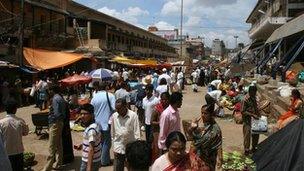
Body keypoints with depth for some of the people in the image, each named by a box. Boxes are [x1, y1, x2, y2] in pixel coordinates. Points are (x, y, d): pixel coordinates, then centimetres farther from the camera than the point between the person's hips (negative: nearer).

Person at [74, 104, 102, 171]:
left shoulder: (91, 129, -25)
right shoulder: (95, 125, 4)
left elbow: (91, 149, -26)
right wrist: (82, 145, 10)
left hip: (90, 162, -9)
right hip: (96, 160, 9)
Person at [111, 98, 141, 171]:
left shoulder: (133, 115, -13)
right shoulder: (114, 116, -3)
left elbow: (137, 133, -10)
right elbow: (113, 133, 5)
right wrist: (114, 147, 6)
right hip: (118, 148, 2)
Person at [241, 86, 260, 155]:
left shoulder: (254, 97, 3)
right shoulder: (245, 99, -21)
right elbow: (243, 111, -20)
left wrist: (258, 114, 8)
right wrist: (252, 115, -24)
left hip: (254, 118, 8)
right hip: (247, 119, -8)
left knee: (256, 133, 14)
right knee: (247, 134, -2)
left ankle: (254, 147, 31)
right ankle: (246, 150, 11)